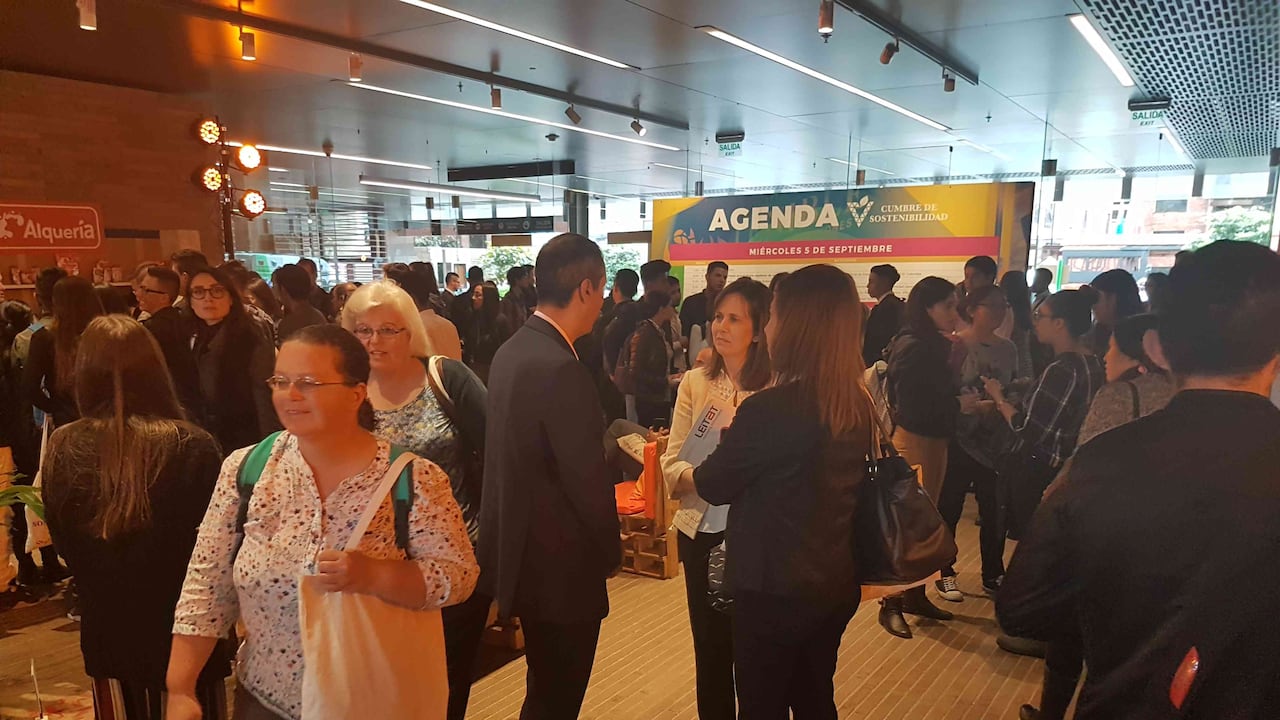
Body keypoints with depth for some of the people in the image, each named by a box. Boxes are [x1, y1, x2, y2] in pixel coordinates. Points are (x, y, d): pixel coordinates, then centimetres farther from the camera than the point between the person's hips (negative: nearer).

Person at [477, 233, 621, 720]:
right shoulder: (561, 369, -25)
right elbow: (588, 479, -22)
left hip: (521, 553, 9)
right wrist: (610, 552, -6)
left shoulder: (511, 351, 3)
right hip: (561, 565, -9)